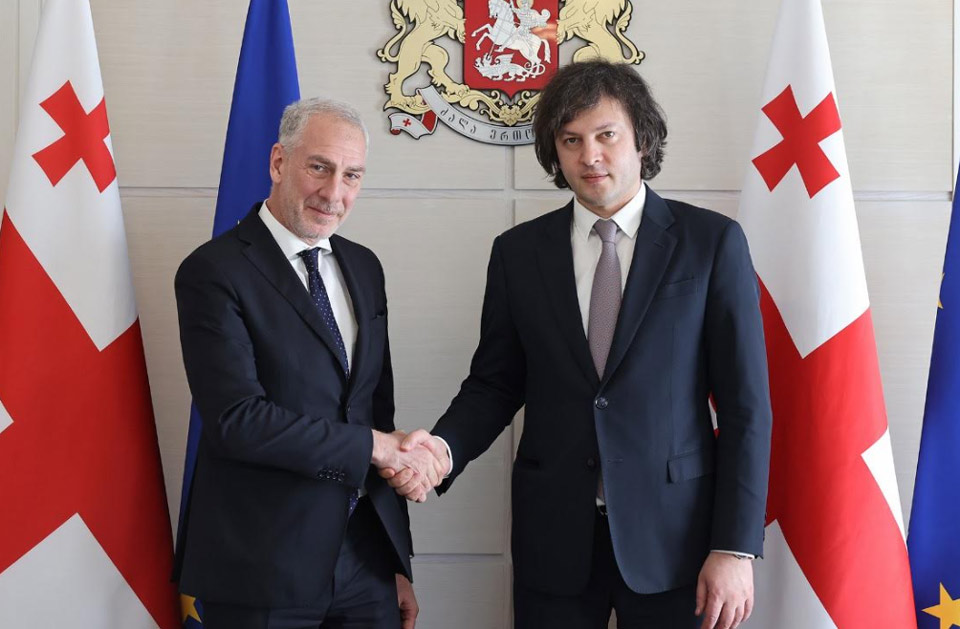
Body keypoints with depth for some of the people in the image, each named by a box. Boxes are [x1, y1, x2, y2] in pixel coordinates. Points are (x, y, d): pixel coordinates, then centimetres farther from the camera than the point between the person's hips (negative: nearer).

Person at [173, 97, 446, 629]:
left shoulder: (363, 267, 10)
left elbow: (379, 411, 13)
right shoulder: (215, 272, -10)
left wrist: (397, 564, 12)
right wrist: (375, 446, -15)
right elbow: (236, 417, -19)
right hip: (263, 572, -5)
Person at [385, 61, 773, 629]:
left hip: (672, 535, -2)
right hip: (554, 539, 2)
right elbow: (495, 384, 10)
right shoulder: (518, 252, 5)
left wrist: (736, 547, -9)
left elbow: (745, 404, -4)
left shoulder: (713, 242, -2)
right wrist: (445, 446, -12)